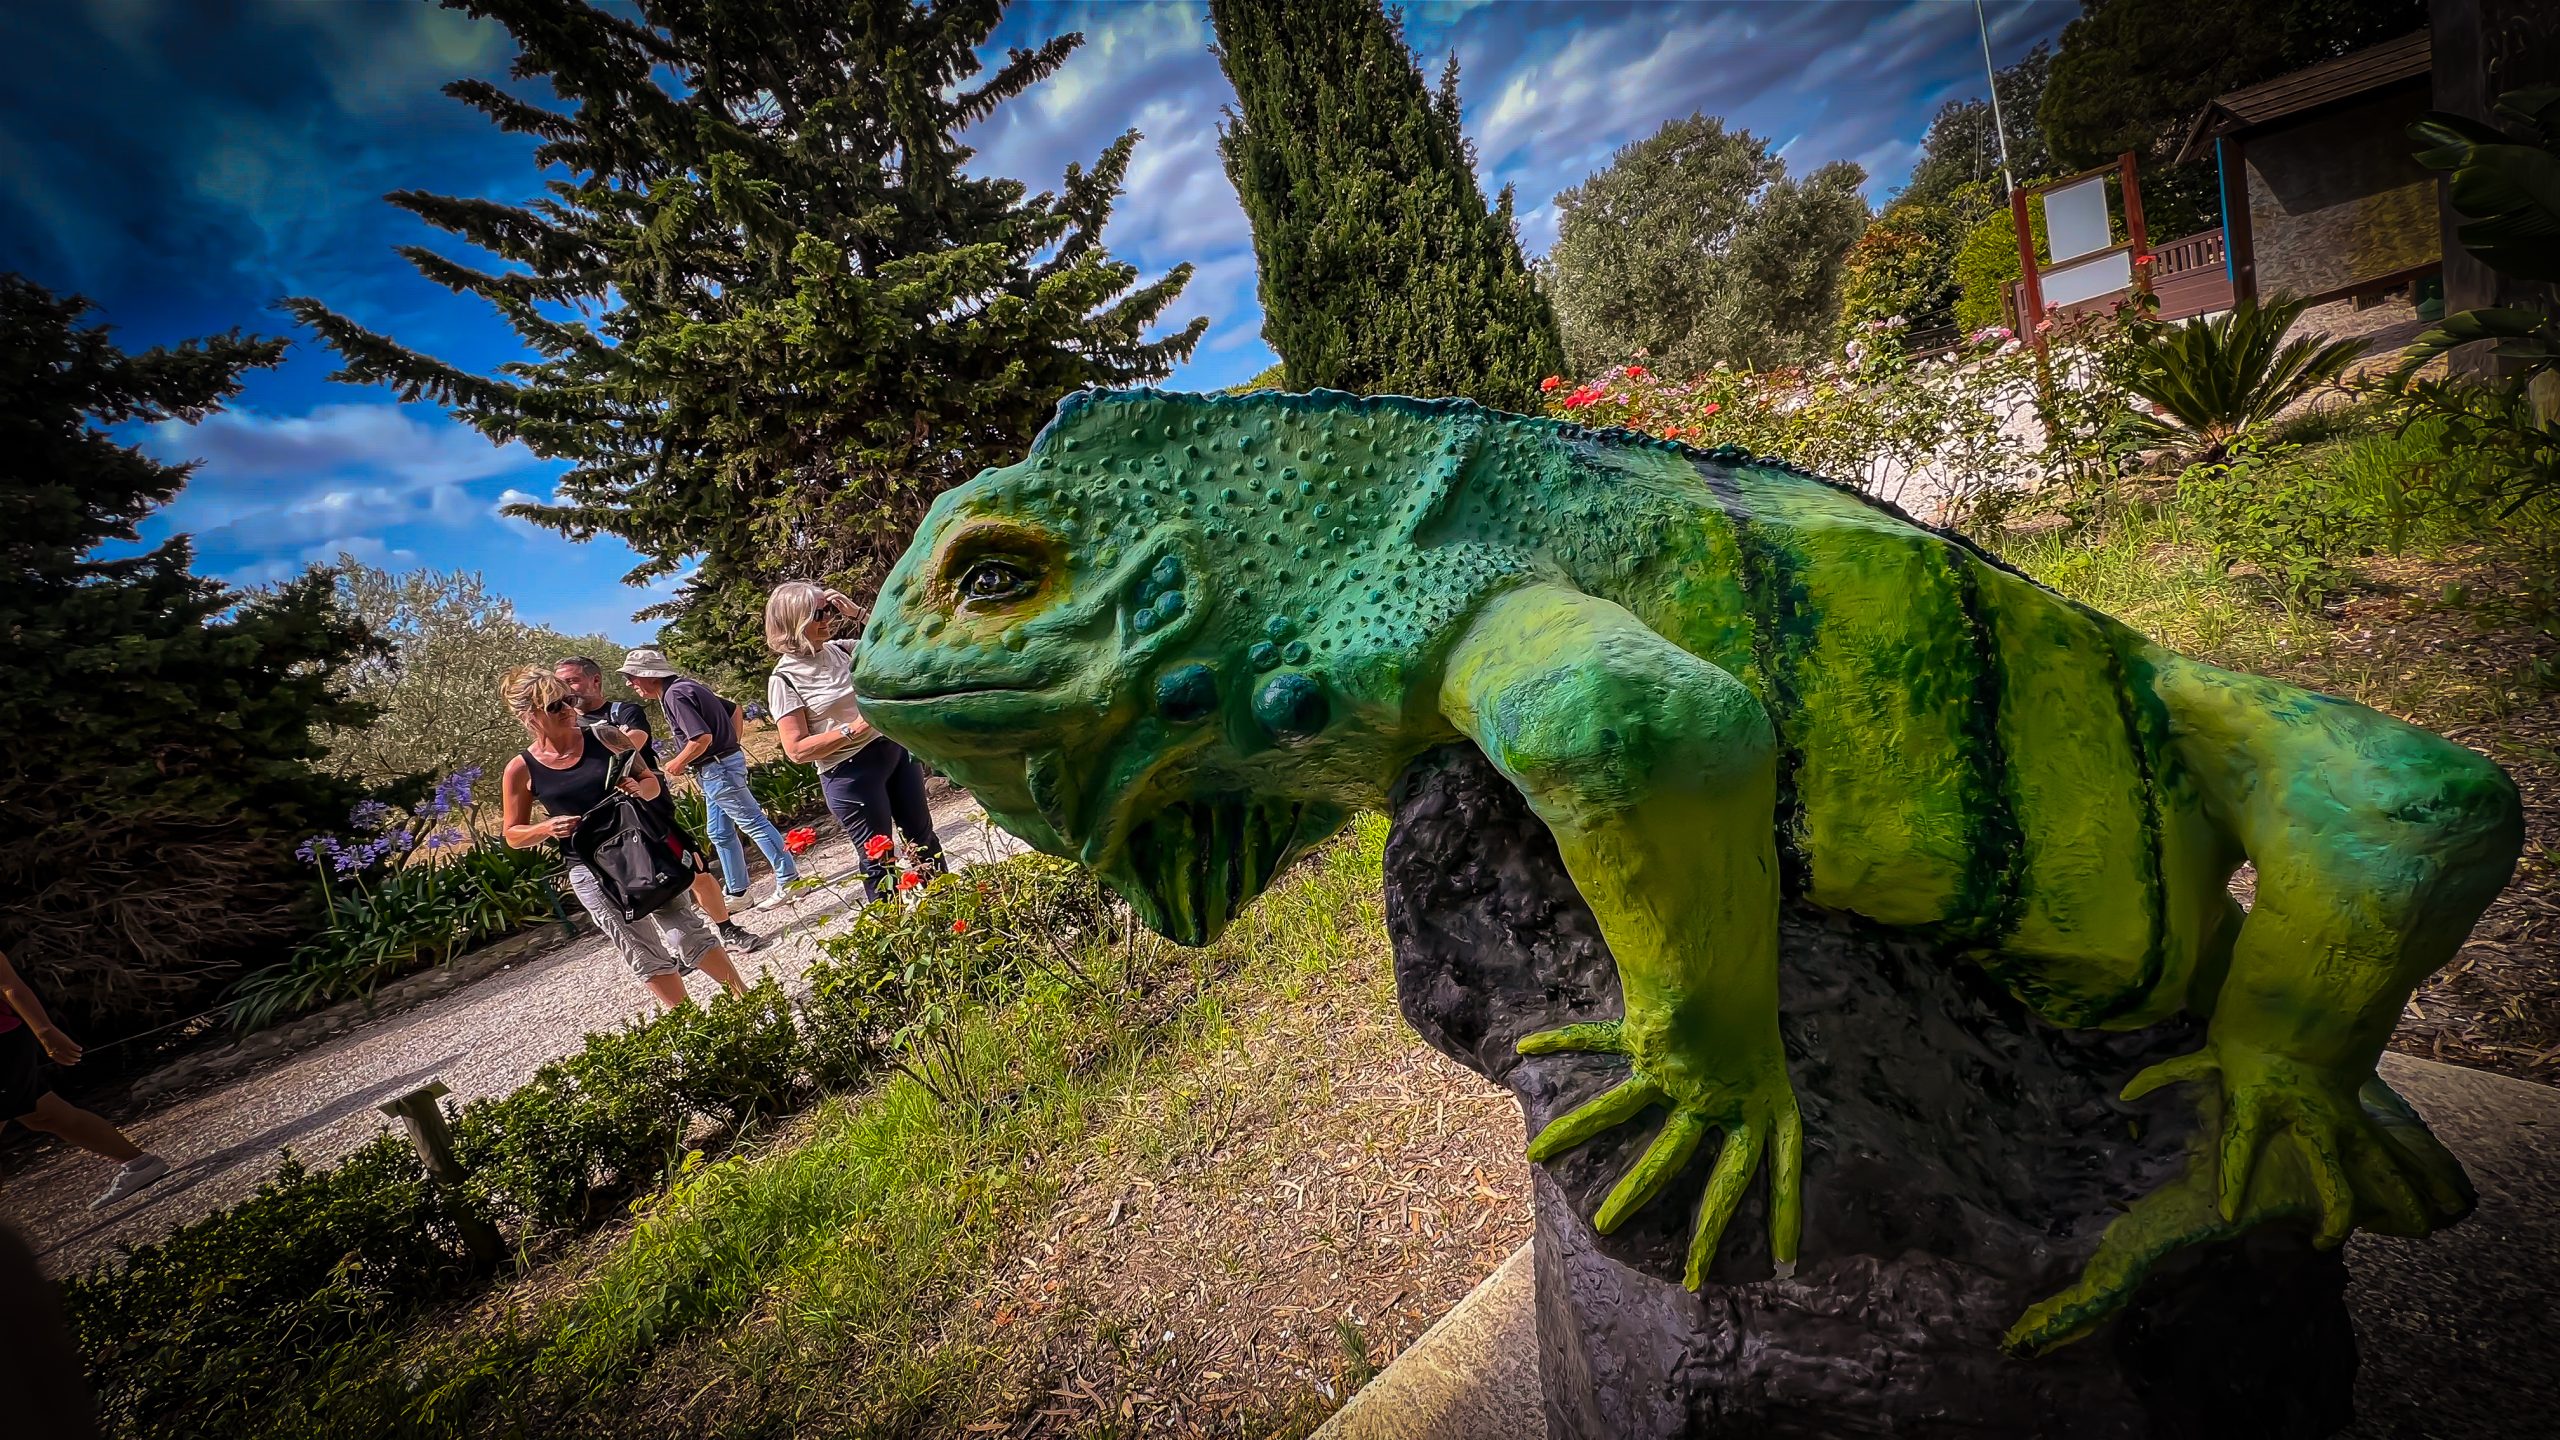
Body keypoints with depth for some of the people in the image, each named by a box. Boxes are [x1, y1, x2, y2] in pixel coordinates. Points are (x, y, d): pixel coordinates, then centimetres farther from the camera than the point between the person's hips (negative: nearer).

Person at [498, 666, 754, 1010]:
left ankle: (745, 998, 9)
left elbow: (653, 782, 10)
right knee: (646, 956, 6)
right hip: (591, 872, 0)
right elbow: (514, 835, 7)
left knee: (685, 932, -3)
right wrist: (548, 828, -13)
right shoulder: (522, 769, -3)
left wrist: (640, 789, -13)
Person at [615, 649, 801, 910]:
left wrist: (676, 764, -11)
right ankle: (736, 892, 21)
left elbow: (703, 738, -26)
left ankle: (788, 879, 1)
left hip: (717, 769, -10)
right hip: (718, 769, 10)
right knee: (720, 833, 14)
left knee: (754, 823, -5)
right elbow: (734, 711, 20)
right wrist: (732, 746, 19)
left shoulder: (674, 694, -17)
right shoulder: (687, 685, 13)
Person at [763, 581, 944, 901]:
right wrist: (853, 729, -22)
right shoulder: (785, 677, -11)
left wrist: (857, 613, -1)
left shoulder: (840, 649, 3)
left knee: (923, 835, 19)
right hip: (851, 774, -6)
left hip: (895, 749, 6)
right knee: (879, 860, 5)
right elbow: (797, 749, -14)